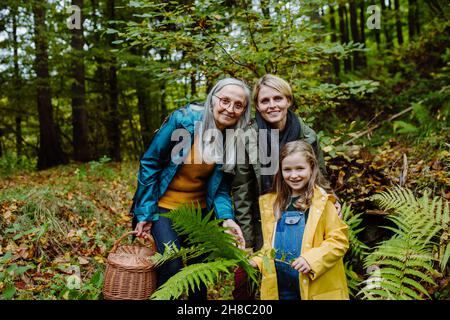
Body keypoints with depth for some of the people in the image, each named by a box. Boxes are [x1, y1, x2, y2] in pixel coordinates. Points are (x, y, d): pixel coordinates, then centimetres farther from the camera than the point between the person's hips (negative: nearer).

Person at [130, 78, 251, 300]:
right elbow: (150, 163, -12)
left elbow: (221, 186, -1)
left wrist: (226, 217, -19)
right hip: (164, 205, -4)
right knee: (172, 267, -14)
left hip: (200, 209, 4)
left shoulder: (235, 139, -8)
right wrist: (145, 212, -11)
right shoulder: (182, 120, -20)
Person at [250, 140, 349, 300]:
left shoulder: (322, 201, -9)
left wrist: (312, 259, -21)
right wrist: (259, 261, 1)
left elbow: (339, 239, -11)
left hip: (316, 288, -4)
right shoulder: (271, 202, 6)